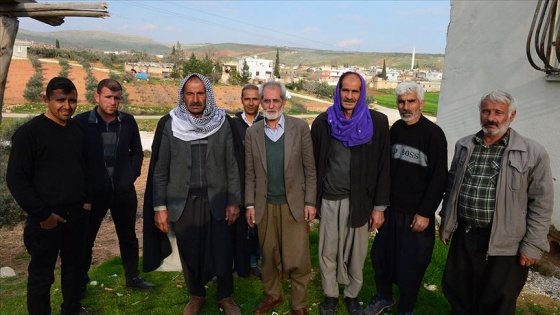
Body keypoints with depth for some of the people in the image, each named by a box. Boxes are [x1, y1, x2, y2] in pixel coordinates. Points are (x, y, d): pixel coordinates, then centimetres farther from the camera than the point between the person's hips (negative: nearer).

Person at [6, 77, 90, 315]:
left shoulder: (77, 129, 5)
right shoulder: (29, 132, -12)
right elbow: (16, 179, -13)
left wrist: (87, 199, 9)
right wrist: (42, 214, -14)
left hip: (77, 214, 6)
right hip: (47, 219, -6)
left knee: (74, 266, 20)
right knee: (42, 275, 7)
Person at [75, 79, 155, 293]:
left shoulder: (128, 121, -1)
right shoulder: (81, 121, -8)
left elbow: (137, 152, 10)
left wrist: (132, 175, 0)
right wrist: (83, 185, -4)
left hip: (124, 190, 2)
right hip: (93, 192, -2)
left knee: (128, 237, 14)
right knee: (86, 239, 11)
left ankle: (132, 277, 30)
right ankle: (81, 282, 30)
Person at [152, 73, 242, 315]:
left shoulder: (222, 125, -3)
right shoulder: (171, 126, -3)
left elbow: (231, 166, 0)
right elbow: (160, 170, 0)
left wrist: (234, 201, -3)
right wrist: (160, 206, -2)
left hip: (216, 200, 0)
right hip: (183, 201, 1)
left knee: (222, 250, 6)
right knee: (189, 251, 14)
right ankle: (196, 296, 37)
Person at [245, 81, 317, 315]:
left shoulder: (300, 128, -3)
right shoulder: (252, 132, 4)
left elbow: (310, 168, -2)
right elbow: (250, 173, 6)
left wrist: (310, 202, -5)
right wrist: (249, 204, 2)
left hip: (294, 203, -2)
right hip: (265, 205, 2)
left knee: (297, 258, 1)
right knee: (269, 255, 14)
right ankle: (272, 295, 34)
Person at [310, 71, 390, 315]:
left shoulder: (377, 122, -6)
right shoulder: (323, 122, -2)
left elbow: (383, 167, -3)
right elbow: (314, 164, 3)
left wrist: (379, 206, -5)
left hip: (360, 199, -1)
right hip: (329, 199, 1)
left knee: (356, 253, 12)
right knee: (328, 252, 13)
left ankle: (352, 295, 35)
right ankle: (330, 295, 33)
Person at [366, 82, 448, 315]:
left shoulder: (433, 133, -11)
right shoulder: (395, 129, 5)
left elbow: (439, 179, -12)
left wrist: (425, 213, -15)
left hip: (417, 213, -5)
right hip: (391, 209, 5)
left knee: (410, 265, 5)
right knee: (380, 255, 12)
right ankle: (384, 296, 37)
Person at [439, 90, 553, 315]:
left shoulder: (533, 153, -8)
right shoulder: (464, 146, 6)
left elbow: (541, 204, -7)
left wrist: (532, 247, -8)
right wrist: (446, 223, 14)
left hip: (505, 245, -4)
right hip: (463, 237, 4)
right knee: (458, 297, 18)